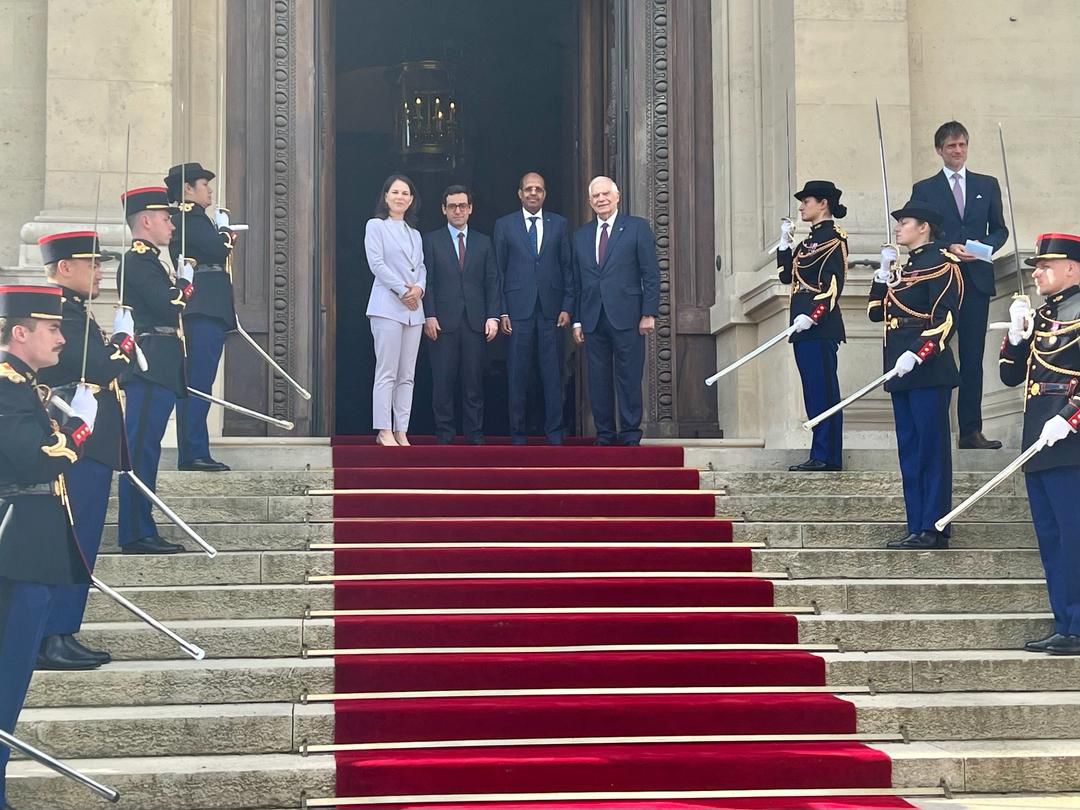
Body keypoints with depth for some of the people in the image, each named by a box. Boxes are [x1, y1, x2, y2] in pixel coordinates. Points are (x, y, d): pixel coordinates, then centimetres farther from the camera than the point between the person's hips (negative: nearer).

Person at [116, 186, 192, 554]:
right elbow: (169, 307, -20)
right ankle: (136, 534, -7)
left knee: (144, 451, 11)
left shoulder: (146, 260, 21)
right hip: (150, 371, -11)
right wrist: (185, 280, -4)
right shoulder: (138, 261, -11)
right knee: (142, 451, -9)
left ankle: (141, 532, 15)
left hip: (156, 372, 11)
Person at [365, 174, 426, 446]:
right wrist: (402, 290, -13)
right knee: (386, 372, -9)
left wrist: (419, 288, -6)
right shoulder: (376, 226, 3)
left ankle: (401, 431, 4)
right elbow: (377, 263, -7)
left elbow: (421, 267, 15)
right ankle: (384, 431, -8)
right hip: (387, 306, -6)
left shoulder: (415, 234, 21)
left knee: (407, 375, 3)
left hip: (413, 309, 6)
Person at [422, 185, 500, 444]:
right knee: (443, 382, -1)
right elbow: (427, 281, 2)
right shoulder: (431, 241, 8)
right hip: (443, 322, -2)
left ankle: (475, 436, 7)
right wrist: (429, 316, -8)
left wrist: (493, 316, -1)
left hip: (475, 322, 2)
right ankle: (444, 435, 4)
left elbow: (492, 282, 10)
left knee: (474, 382, 2)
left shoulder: (483, 243, 14)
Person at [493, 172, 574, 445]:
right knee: (518, 374, 1)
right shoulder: (504, 225, 7)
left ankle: (554, 433, 6)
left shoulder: (559, 224, 10)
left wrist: (567, 306, 0)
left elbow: (568, 267, 9)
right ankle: (517, 433, 8)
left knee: (552, 374, 0)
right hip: (518, 308, -1)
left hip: (551, 309, 1)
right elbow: (498, 271, 5)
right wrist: (501, 311, -2)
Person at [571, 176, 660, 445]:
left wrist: (649, 313, -8)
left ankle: (630, 436, 4)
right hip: (593, 320, 4)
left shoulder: (637, 228, 3)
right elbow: (577, 282, 15)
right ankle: (604, 435, 10)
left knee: (629, 379, -2)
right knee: (598, 381, 4)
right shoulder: (581, 235, 15)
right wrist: (577, 320, 8)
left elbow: (651, 274, -1)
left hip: (626, 318, -4)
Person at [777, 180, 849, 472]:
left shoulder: (833, 237, -8)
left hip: (820, 326, -10)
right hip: (804, 327, 10)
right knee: (815, 392, 10)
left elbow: (834, 283, -16)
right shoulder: (810, 239, 20)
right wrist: (784, 242, 12)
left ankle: (824, 456, -8)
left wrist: (812, 315, -23)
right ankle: (824, 456, 13)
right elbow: (786, 275, 20)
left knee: (822, 390, -9)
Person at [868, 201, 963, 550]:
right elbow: (876, 312, 19)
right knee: (909, 452, 9)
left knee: (931, 449, -6)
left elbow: (945, 318, -15)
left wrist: (916, 354, -24)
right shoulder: (903, 268, 20)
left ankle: (934, 529, -4)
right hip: (902, 372, 9)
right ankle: (917, 529, 13)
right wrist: (884, 272, 8)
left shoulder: (940, 263, -7)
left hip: (928, 369, -9)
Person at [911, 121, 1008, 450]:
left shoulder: (988, 185, 13)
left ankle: (971, 431, 5)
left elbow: (1000, 230, 13)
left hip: (976, 280, 2)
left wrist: (984, 245, -8)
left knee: (973, 358, 3)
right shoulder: (924, 189, 6)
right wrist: (949, 248, -13)